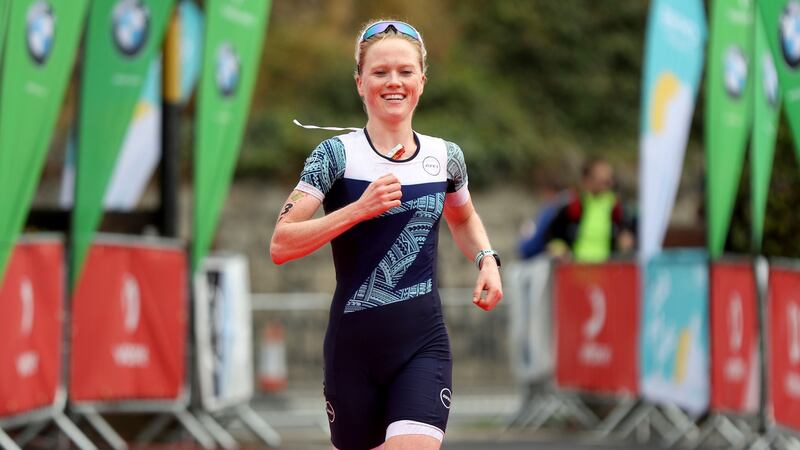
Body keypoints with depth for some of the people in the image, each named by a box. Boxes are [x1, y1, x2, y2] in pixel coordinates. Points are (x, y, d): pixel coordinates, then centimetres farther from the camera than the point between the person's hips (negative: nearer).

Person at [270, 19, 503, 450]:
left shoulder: (445, 157, 7)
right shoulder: (338, 155, -4)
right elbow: (280, 245, -12)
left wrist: (486, 259, 9)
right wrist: (360, 208, -20)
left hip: (424, 346, 1)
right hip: (353, 345, -1)